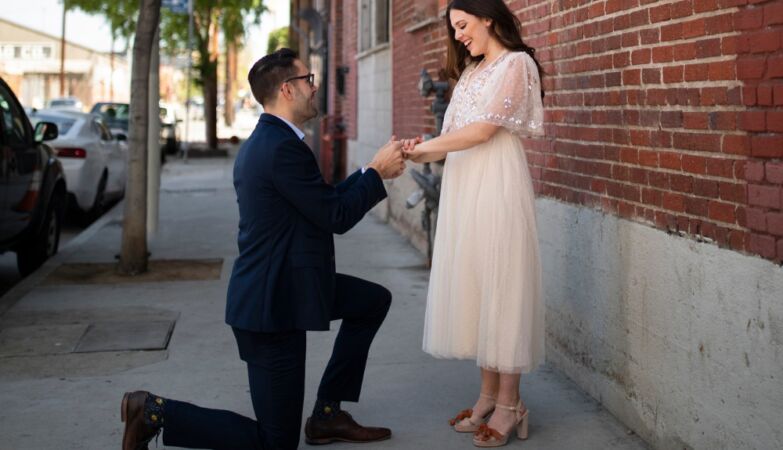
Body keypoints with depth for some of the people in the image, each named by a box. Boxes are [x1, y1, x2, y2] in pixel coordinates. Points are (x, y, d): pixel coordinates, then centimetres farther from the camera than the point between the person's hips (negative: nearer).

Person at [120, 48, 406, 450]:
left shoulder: (262, 141, 11)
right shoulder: (284, 147, -22)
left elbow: (323, 202, 17)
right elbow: (336, 217, -16)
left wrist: (372, 171, 12)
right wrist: (377, 172, -3)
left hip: (279, 285, 10)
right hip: (273, 302, -10)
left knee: (374, 301, 21)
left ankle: (327, 415, 21)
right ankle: (154, 412, 1)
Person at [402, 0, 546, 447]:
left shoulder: (516, 64, -4)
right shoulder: (471, 71, 21)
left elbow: (483, 130, -13)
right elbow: (457, 137, 14)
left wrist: (427, 146, -6)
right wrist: (422, 153, -3)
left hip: (497, 186, -8)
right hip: (463, 187, 8)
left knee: (500, 286, -5)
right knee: (472, 286, 6)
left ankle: (509, 404, 2)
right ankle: (489, 395, 14)